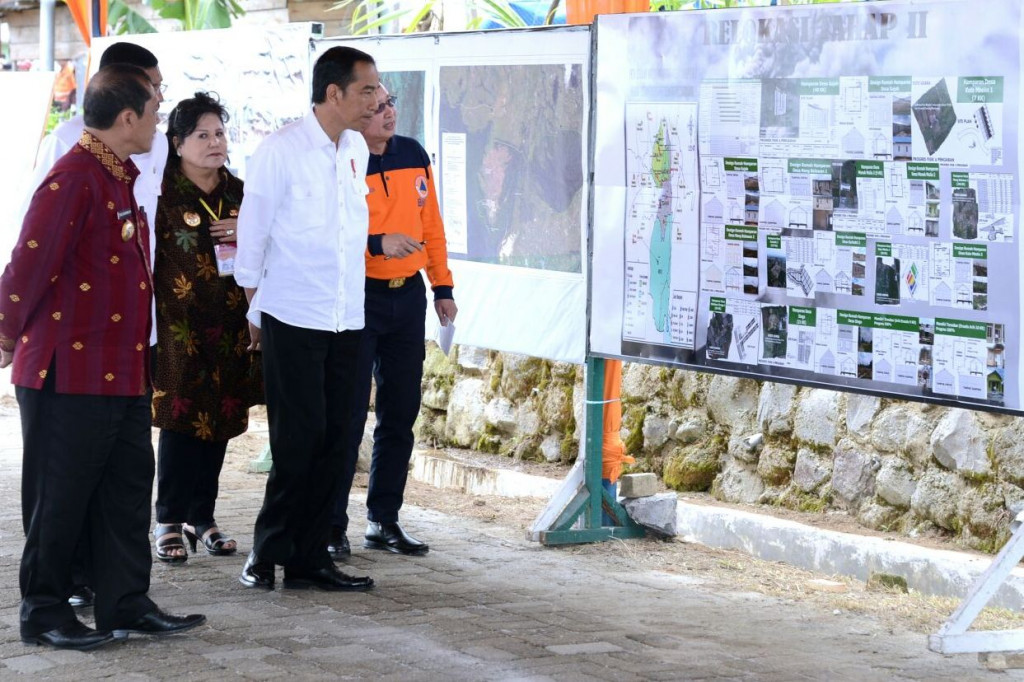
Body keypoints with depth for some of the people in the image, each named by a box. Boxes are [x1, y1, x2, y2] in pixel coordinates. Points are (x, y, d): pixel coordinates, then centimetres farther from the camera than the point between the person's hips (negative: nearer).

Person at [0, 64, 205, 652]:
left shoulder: (120, 179, 13)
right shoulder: (73, 179, -18)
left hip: (122, 373, 9)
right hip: (69, 375, -9)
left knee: (128, 489, 12)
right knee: (61, 497, 2)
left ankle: (126, 604, 21)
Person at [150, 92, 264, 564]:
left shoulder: (239, 192, 12)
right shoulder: (162, 191, -4)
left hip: (229, 326, 5)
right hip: (178, 325, -5)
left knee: (219, 420, 6)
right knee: (180, 419, -5)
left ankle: (202, 517, 16)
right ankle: (170, 522, 5)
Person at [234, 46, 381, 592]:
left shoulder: (356, 149, 10)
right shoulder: (282, 149, -9)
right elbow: (252, 233, -4)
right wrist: (253, 310, -1)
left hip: (345, 320, 6)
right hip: (292, 319, -6)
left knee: (332, 439, 5)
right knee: (299, 439, -5)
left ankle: (309, 557, 12)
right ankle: (267, 552, 9)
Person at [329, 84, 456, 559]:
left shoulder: (413, 156, 7)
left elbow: (431, 223, 14)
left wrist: (442, 287, 13)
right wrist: (376, 244, -29)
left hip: (408, 295, 6)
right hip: (358, 297, -6)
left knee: (400, 413, 10)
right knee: (349, 414, -5)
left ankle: (383, 521, 19)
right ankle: (332, 525, 1)